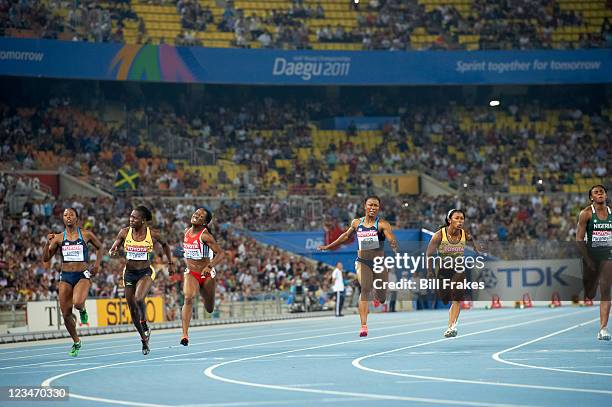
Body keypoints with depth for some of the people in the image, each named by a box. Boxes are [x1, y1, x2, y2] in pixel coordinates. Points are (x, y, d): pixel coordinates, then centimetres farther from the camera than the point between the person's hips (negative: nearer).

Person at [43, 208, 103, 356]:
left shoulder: (86, 235, 1)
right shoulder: (59, 238, 5)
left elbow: (99, 247, 18)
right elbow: (46, 258, 3)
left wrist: (97, 264, 6)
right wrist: (48, 243, -11)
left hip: (82, 276, -3)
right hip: (65, 277, 3)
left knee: (78, 303, -31)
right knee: (65, 313, 1)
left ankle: (82, 310, 7)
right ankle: (76, 342, 22)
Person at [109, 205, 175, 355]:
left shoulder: (153, 234, -9)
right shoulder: (124, 233, -4)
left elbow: (165, 245, 10)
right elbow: (112, 250, 4)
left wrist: (170, 263, 15)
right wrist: (113, 252, -20)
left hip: (145, 272, -3)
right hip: (129, 273, 3)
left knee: (139, 299, -31)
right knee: (133, 309, 6)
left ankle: (144, 324, -2)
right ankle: (144, 340, 24)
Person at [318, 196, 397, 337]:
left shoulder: (382, 224, -7)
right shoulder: (356, 223, 5)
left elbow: (392, 241, -21)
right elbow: (346, 236, 23)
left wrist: (397, 251, -43)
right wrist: (328, 247, 30)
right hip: (362, 262, 1)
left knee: (381, 298, 7)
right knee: (365, 288, -24)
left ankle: (376, 297, 49)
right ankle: (363, 326, -30)